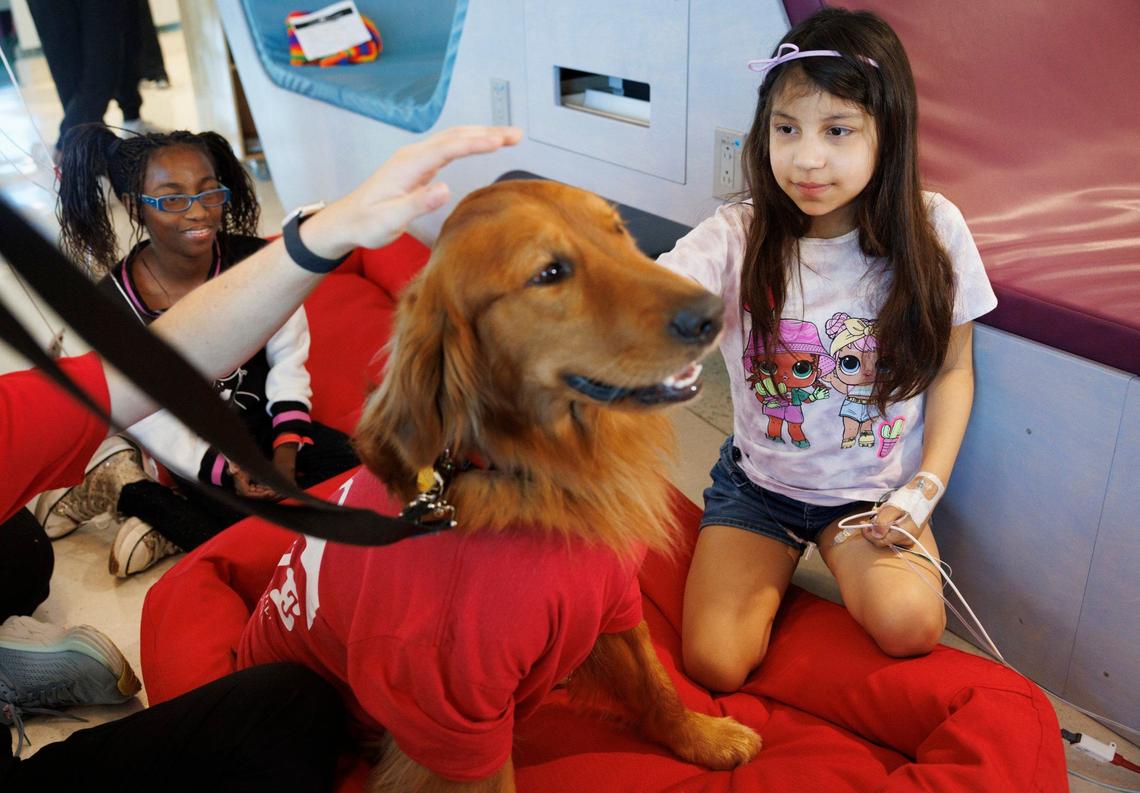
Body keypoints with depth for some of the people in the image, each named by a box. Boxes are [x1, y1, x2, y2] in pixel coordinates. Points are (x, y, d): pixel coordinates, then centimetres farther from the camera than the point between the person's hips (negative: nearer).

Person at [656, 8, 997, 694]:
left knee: (910, 621, -26)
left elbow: (953, 368, 2)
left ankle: (839, 562, 10)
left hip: (876, 490, 1)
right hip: (758, 481, 0)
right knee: (714, 665, -12)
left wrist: (926, 488, -9)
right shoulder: (739, 238, -16)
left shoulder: (933, 231, -11)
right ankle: (778, 569, 20)